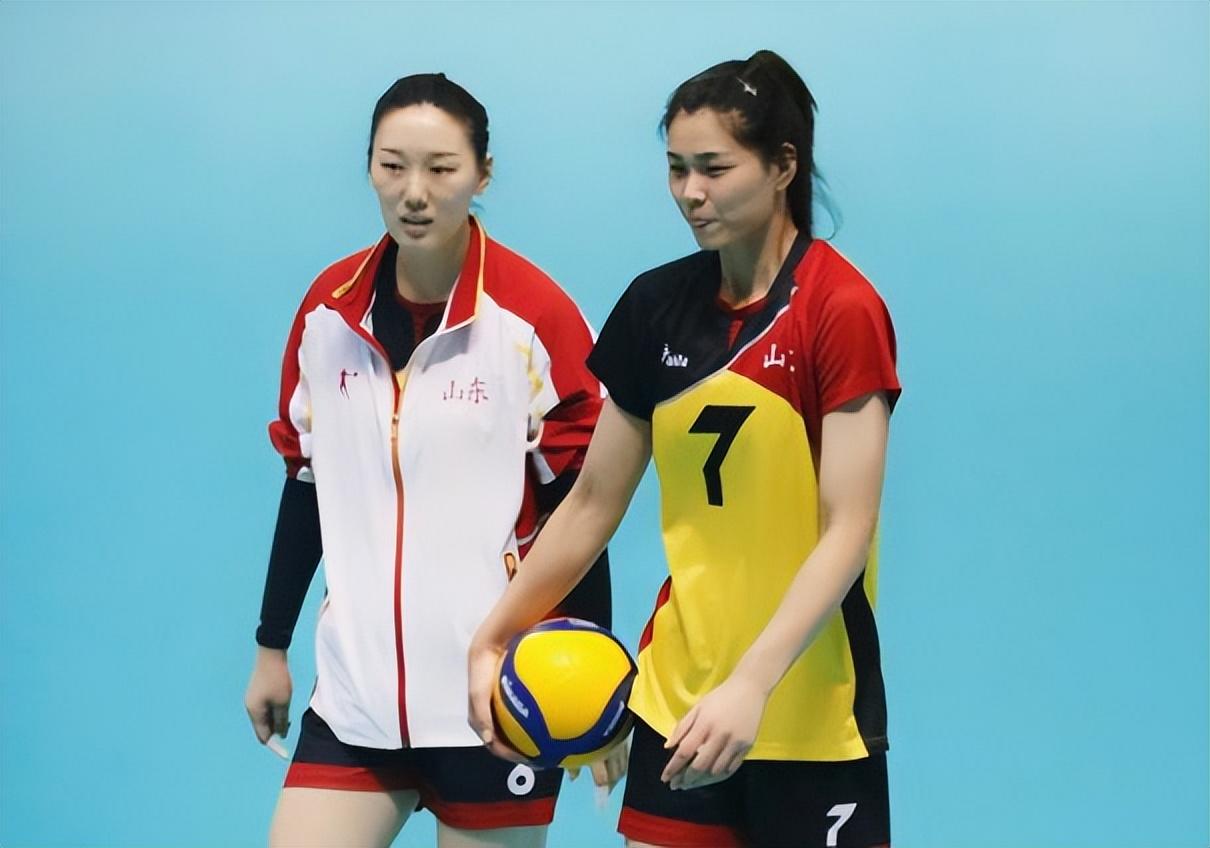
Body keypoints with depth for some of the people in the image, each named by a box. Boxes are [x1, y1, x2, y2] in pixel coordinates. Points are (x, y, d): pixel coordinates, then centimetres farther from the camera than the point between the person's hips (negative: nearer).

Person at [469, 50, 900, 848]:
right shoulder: (657, 304, 4)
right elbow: (593, 503, 10)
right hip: (677, 700, 5)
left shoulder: (841, 309, -12)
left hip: (808, 715, -4)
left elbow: (847, 533, -18)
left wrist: (751, 685, -28)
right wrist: (494, 638, 2)